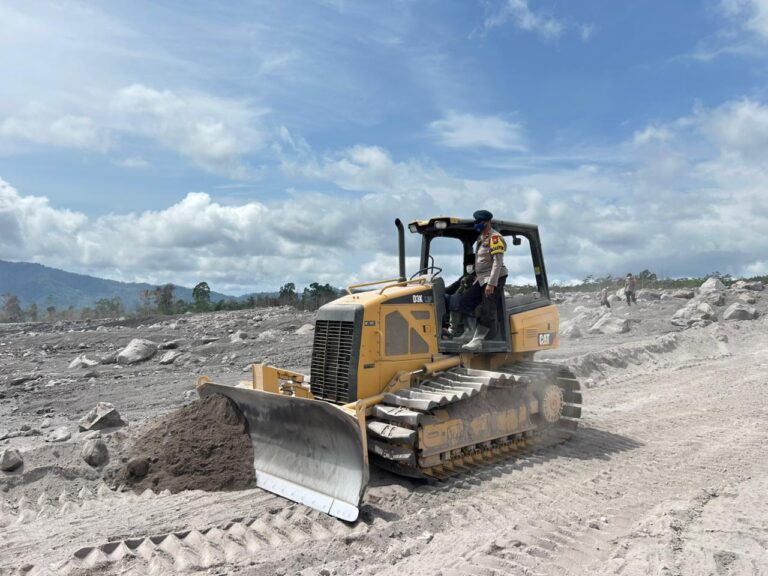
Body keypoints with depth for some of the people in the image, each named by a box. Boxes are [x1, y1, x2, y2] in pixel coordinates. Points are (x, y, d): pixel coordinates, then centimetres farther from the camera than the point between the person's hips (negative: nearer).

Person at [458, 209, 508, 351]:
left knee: (487, 311, -9)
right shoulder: (481, 238, 17)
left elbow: (498, 262, -20)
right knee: (465, 302, 2)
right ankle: (470, 332, 4)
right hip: (481, 279, 10)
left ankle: (477, 340, -9)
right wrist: (477, 276, 21)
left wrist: (491, 283, -24)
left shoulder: (495, 238, -13)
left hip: (494, 279, -10)